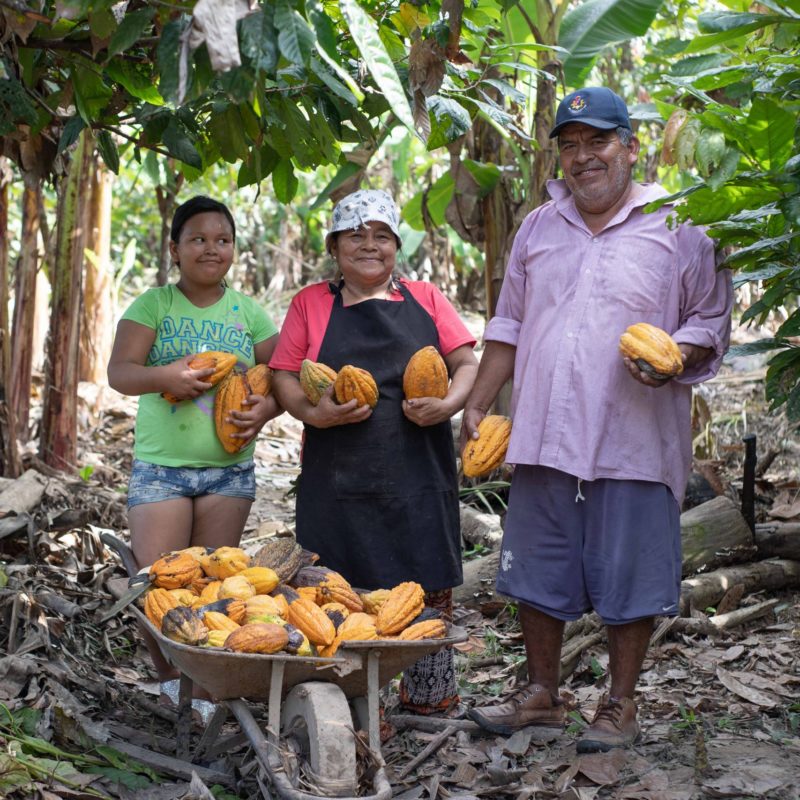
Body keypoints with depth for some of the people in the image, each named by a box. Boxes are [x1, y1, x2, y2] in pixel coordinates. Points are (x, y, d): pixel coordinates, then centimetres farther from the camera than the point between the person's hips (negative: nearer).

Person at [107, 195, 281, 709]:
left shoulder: (248, 312, 7)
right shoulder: (153, 305, 1)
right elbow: (119, 373, -7)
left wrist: (267, 408, -15)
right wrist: (163, 376, -27)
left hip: (230, 470, 2)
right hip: (160, 468, -1)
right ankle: (168, 678, 18)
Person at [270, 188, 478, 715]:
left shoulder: (425, 299, 12)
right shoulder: (312, 303, 11)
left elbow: (467, 364, 9)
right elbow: (284, 377, 6)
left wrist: (448, 404, -11)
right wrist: (314, 413, -14)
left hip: (417, 474, 1)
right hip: (339, 477, -1)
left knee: (426, 584, 4)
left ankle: (430, 693, 19)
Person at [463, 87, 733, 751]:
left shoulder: (678, 229, 1)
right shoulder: (539, 229, 15)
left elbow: (712, 322, 2)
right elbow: (509, 326, 20)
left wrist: (674, 358, -19)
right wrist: (477, 405, 14)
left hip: (634, 443, -4)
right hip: (545, 439, 4)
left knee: (630, 580, 3)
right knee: (537, 574, 11)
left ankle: (621, 705, 21)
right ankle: (542, 694, 28)